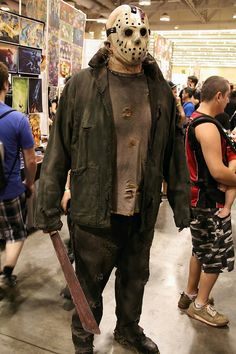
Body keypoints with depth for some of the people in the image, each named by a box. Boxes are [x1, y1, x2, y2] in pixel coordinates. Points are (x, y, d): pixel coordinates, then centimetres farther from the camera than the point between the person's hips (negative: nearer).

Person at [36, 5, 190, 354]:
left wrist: (180, 200, 8)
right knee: (89, 287, 15)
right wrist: (49, 207, -8)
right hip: (96, 212, -3)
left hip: (143, 214, 4)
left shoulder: (160, 90, 3)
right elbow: (58, 151, -7)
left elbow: (173, 152, 7)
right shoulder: (81, 85, -8)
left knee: (135, 280, 23)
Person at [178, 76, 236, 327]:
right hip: (209, 201, -10)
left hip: (198, 197, 10)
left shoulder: (195, 120, 10)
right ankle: (200, 305, 21)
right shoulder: (208, 127, -22)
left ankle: (190, 295, 36)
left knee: (201, 249, 22)